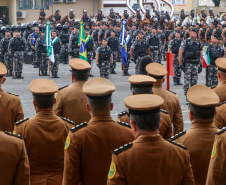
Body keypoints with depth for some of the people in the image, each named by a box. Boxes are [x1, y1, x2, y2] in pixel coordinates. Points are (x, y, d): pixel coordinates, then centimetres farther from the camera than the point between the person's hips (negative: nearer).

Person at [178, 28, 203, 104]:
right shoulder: (185, 42, -6)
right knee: (187, 80, -7)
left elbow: (201, 52, 17)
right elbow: (180, 53, -7)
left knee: (194, 81, 7)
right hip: (187, 63, -4)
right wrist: (181, 64, -11)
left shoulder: (198, 42, 8)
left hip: (196, 64, 4)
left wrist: (201, 63, 10)